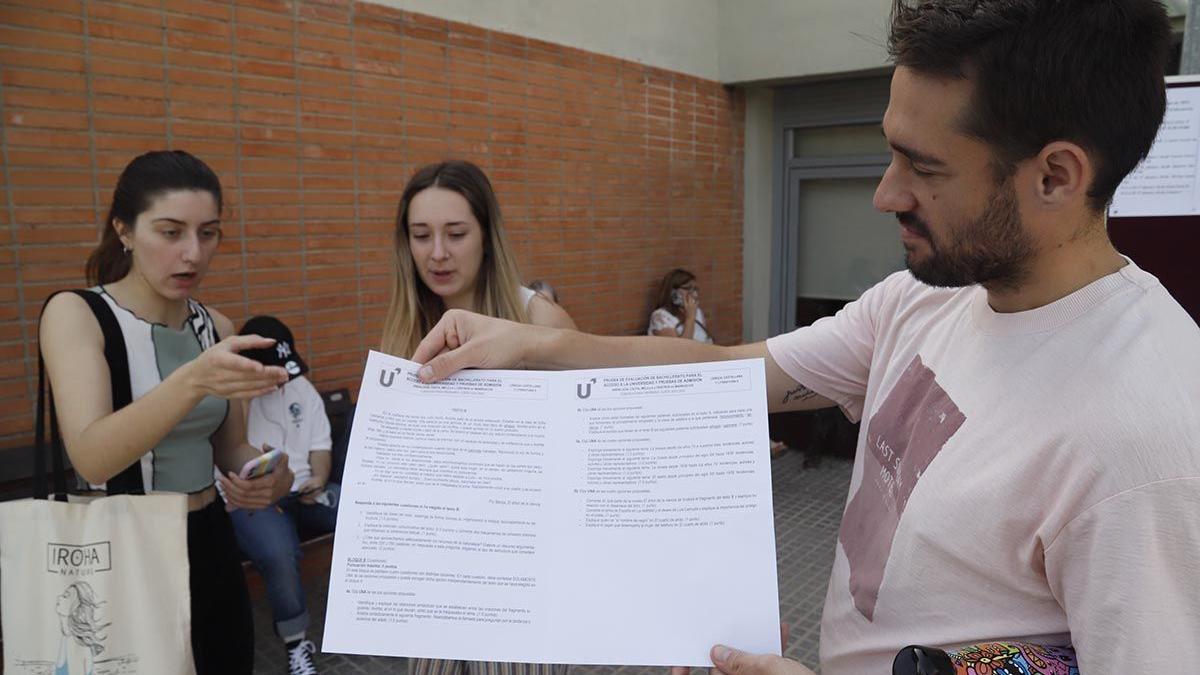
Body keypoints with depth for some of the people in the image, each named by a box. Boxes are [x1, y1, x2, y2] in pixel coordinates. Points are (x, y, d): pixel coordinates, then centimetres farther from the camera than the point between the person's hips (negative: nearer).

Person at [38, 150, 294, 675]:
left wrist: (269, 477, -12)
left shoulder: (215, 326, 2)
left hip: (210, 545, 5)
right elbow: (91, 458, -27)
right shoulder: (76, 314, -13)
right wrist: (192, 381, -43)